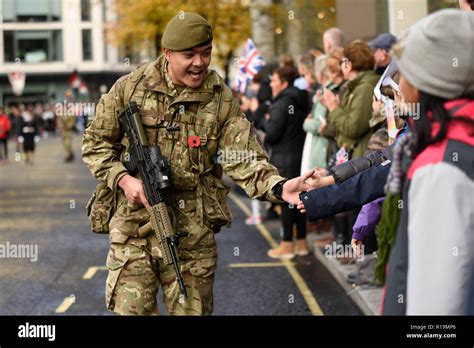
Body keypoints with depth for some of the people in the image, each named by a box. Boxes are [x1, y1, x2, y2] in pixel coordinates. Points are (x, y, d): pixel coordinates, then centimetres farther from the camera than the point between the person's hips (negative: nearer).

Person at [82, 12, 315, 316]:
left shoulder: (222, 100, -2)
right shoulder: (130, 88, -1)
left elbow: (245, 160, -10)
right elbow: (96, 142, 7)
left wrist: (280, 188, -29)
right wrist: (123, 179, -10)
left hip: (193, 234, 0)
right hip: (133, 226, 0)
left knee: (193, 310, 10)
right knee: (131, 309, 2)